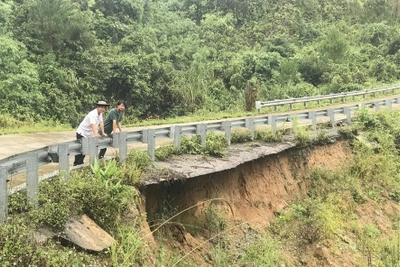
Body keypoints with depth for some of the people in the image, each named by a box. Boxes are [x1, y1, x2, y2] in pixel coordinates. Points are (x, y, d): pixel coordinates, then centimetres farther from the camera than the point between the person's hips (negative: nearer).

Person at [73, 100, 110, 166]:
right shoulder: (93, 114, -28)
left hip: (88, 134, 8)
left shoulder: (100, 113, -1)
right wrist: (95, 134, -55)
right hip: (82, 133, -8)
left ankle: (80, 162, 20)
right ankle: (76, 163, 3)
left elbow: (101, 123, 5)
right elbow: (93, 125, -42)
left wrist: (103, 133, 3)